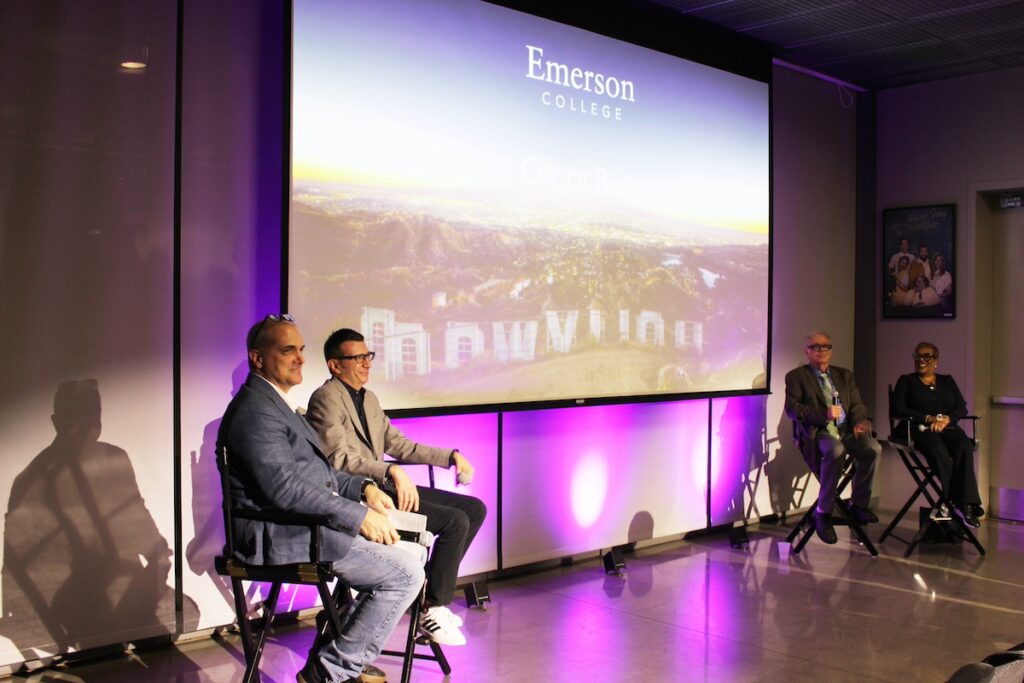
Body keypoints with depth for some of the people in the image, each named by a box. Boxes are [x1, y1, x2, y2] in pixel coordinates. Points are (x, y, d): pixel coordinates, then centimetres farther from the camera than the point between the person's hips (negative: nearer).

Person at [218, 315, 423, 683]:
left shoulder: (275, 401, 17)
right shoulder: (254, 409, -17)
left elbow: (313, 469, 22)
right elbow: (285, 488, -25)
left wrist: (362, 487, 7)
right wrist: (359, 516, -21)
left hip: (304, 525, 11)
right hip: (282, 536, -11)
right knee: (407, 572, -13)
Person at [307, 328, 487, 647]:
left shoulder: (369, 399, 19)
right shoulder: (326, 399, -10)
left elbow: (398, 444, 22)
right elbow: (339, 458, -21)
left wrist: (451, 456, 11)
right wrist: (392, 471, -33)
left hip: (384, 485, 9)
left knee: (475, 509, 4)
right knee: (455, 521, -20)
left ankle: (430, 589, 9)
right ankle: (432, 610, -8)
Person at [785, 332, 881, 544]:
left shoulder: (845, 375, 23)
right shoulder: (796, 377, 8)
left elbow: (857, 405, 16)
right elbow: (792, 408, -4)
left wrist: (859, 422, -7)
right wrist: (824, 414, -17)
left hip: (846, 431, 5)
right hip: (817, 433, -5)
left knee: (873, 448, -26)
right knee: (836, 450, -37)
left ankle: (859, 505, -10)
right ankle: (823, 512, -25)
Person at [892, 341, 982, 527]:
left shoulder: (947, 381, 24)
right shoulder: (906, 381, 14)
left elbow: (962, 408, 12)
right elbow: (898, 409, 0)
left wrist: (946, 419, -9)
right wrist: (929, 418, -9)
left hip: (947, 428, 3)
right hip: (918, 429, -3)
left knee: (964, 445, -32)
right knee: (939, 449, -36)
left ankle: (965, 503, -36)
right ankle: (963, 504, -33)